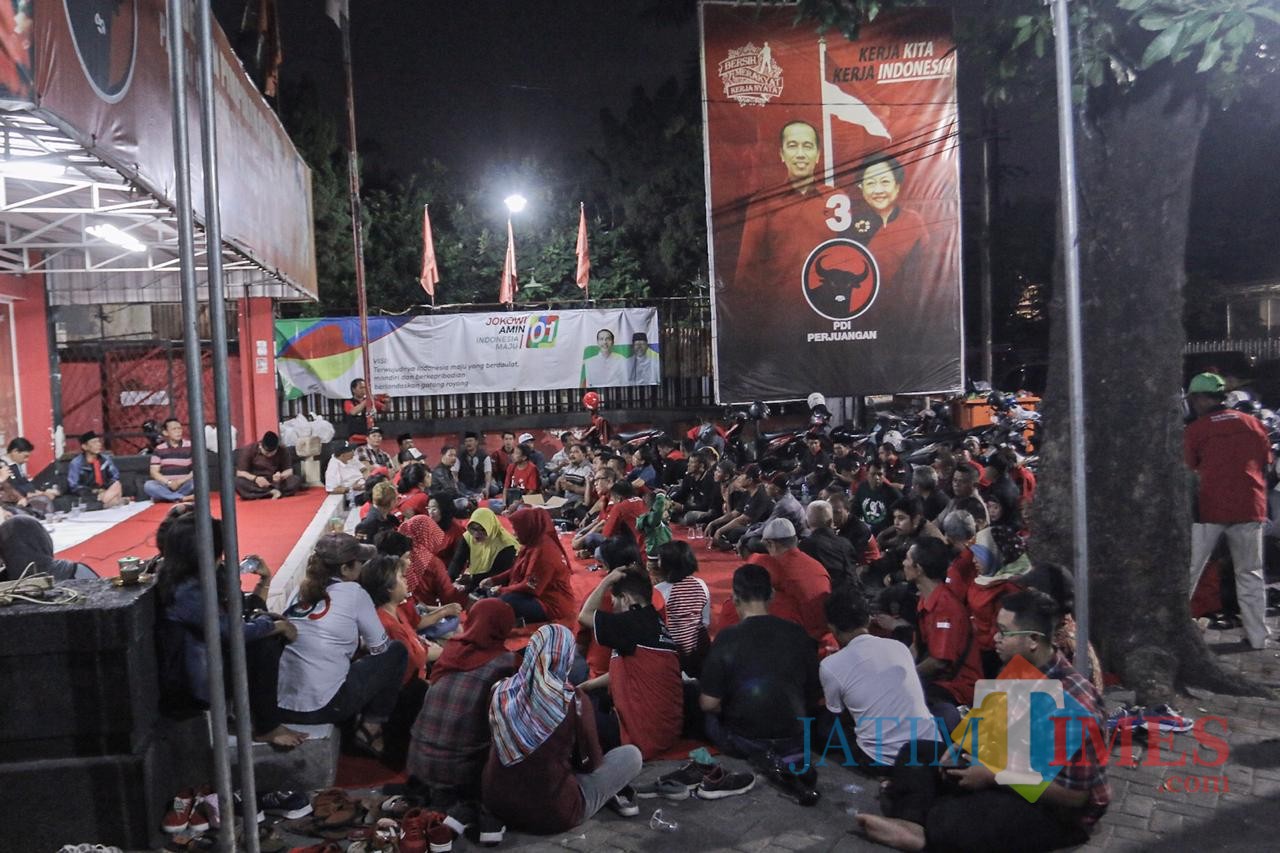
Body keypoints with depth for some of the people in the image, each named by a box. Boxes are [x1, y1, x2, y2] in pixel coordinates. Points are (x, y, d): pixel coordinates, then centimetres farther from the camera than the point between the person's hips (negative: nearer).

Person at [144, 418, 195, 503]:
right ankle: (184, 498, -31)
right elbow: (154, 472, 1)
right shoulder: (159, 449, 5)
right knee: (148, 485, -28)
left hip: (184, 485, -2)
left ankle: (167, 497, -19)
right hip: (165, 485, 2)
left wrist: (182, 481, -16)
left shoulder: (190, 446, 1)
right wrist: (169, 482, -15)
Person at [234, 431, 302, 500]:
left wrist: (281, 476, -27)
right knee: (237, 482, -34)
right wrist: (255, 478, -28)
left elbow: (289, 471, -3)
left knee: (297, 479, -26)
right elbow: (240, 473, -8)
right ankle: (273, 492, -33)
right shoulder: (249, 450, -8)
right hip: (255, 484, -1)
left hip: (276, 483, 1)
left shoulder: (283, 451, -4)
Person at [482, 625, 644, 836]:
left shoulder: (501, 691, -6)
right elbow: (591, 762, -3)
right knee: (631, 755, 8)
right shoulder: (571, 701, -18)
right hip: (551, 813, -5)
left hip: (496, 802, 5)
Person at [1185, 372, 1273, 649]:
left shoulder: (1195, 429, -4)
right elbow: (1265, 464, 14)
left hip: (1210, 509, -3)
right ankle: (1257, 635, 15)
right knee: (1250, 575, 13)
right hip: (1249, 509, 3)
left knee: (1188, 571, 4)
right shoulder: (1253, 423, 8)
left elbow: (1189, 470, 0)